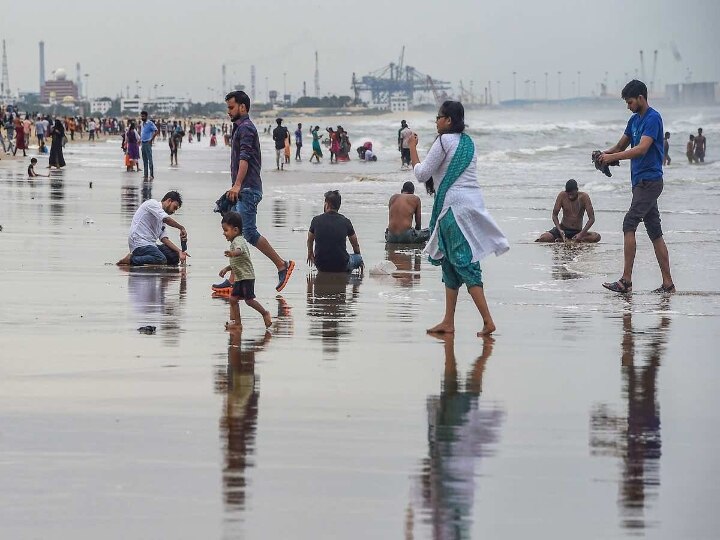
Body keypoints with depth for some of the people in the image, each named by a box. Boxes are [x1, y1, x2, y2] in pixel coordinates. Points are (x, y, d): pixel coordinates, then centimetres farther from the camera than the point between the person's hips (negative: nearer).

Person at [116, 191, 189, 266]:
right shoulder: (152, 203, -3)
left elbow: (164, 239, 14)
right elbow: (167, 219, -18)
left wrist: (179, 251, 1)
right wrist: (181, 228, -7)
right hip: (139, 243, -9)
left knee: (174, 256, -2)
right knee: (161, 259, -30)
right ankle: (131, 259, -15)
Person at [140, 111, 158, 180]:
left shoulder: (150, 123, -9)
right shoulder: (142, 124, 15)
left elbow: (156, 131, -15)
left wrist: (151, 140, -16)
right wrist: (140, 140, 15)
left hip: (148, 143, -8)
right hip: (143, 143, 8)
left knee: (149, 159, -9)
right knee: (144, 160, 8)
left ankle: (151, 175, -9)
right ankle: (145, 175, 11)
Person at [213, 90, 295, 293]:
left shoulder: (246, 128, -10)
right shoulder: (240, 128, 21)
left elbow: (244, 158, -21)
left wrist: (237, 185, -29)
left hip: (247, 190, -10)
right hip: (243, 190, 10)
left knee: (249, 232, -13)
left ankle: (282, 265, -7)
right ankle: (234, 279, 4)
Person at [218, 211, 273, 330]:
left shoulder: (238, 241, -16)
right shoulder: (235, 242, 17)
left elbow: (240, 250, -43)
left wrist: (233, 253, -63)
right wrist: (227, 269, 21)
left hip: (247, 276, -10)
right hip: (239, 278, 10)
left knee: (249, 299, -10)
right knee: (233, 299, 6)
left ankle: (265, 313, 9)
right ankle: (236, 322, 9)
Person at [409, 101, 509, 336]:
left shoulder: (444, 141, -9)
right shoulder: (467, 142, 16)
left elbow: (422, 173, -7)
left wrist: (412, 148, 3)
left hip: (454, 206, -9)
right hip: (473, 201, 9)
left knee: (464, 264, -10)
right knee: (450, 262, 14)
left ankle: (487, 321, -16)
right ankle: (448, 322, 16)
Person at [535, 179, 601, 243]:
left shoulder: (584, 197, -11)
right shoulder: (562, 196, -8)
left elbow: (591, 218, -13)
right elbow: (554, 215, -2)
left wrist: (582, 234, -26)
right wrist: (559, 230, -21)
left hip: (577, 231, 1)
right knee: (543, 238, -30)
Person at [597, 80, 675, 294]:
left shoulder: (653, 118, -12)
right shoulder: (635, 120, 17)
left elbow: (642, 148, -23)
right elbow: (621, 146, 22)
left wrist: (613, 156, -24)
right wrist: (605, 154, 2)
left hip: (649, 180, -10)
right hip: (640, 181, 10)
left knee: (629, 224, -16)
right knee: (655, 232, 7)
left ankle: (626, 280, -19)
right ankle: (668, 283, 8)